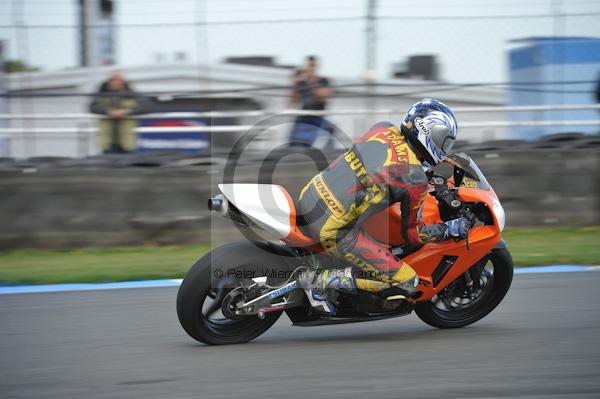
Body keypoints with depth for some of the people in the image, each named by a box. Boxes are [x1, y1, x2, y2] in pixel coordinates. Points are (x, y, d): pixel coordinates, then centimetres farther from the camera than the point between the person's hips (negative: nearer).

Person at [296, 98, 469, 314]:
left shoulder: (383, 129, 6)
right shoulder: (415, 180, -12)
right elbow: (412, 233, -2)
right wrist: (450, 229, 8)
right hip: (333, 230, -8)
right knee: (408, 283, -5)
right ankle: (320, 280, -5)